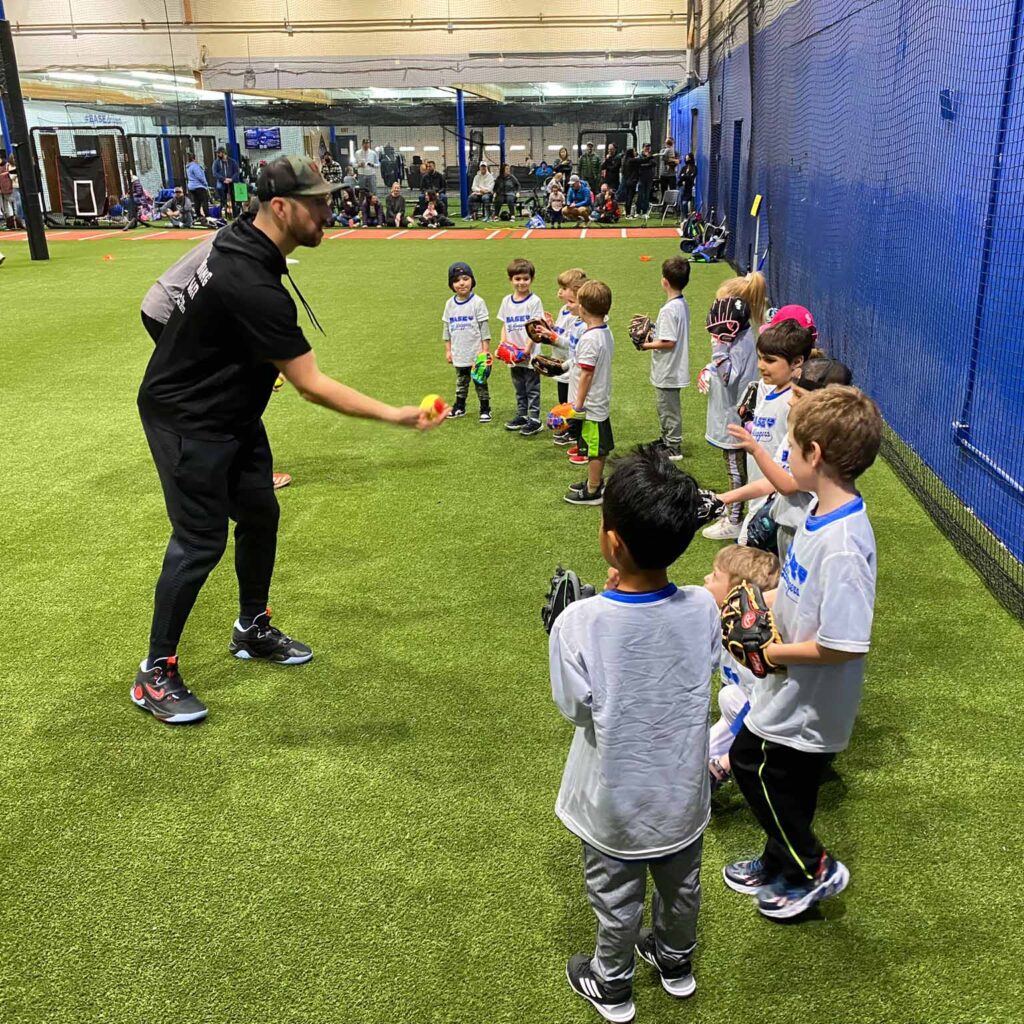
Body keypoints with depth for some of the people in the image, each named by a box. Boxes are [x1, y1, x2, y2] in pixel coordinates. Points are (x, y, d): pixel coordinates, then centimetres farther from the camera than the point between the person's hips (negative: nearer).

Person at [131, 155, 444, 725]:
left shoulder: (242, 237, -1)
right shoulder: (253, 287, -32)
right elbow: (312, 385, -30)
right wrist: (393, 415, -29)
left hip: (231, 410, 10)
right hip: (187, 420, -10)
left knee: (260, 514, 13)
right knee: (202, 541, -6)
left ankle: (253, 630, 31)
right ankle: (156, 674, 9)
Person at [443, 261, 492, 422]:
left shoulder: (477, 302, -9)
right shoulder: (450, 304, 5)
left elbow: (484, 327, -8)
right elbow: (447, 328, 12)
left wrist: (485, 350, -11)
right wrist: (448, 350, 9)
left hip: (476, 353, -4)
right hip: (459, 354, 4)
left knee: (480, 382, 4)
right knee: (461, 382, 16)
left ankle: (485, 409, 12)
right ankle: (459, 407, 27)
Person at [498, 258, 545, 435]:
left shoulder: (534, 301, -9)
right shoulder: (507, 301, 8)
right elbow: (504, 326, 12)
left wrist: (528, 348, -20)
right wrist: (502, 345, -2)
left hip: (530, 354, -5)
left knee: (532, 388, 1)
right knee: (519, 388, 16)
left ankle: (535, 420, 6)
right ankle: (521, 416, 28)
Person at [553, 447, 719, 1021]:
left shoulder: (579, 623, -32)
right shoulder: (704, 609, -22)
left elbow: (577, 709, -17)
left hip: (616, 802, -3)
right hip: (683, 794, 3)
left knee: (617, 899, 23)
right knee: (681, 886, 29)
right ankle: (676, 963, 55)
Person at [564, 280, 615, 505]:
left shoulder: (589, 338, -23)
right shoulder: (606, 332, 5)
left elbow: (586, 374, -22)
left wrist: (579, 404, -17)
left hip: (590, 404, -9)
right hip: (602, 402, 9)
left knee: (594, 449, 2)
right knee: (599, 448, 21)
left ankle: (592, 491, 13)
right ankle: (595, 480, 36)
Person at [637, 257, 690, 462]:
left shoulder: (668, 309, -24)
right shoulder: (683, 304, 5)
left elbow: (668, 342, -25)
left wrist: (647, 345, -14)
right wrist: (654, 328, 9)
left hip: (667, 371, -10)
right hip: (672, 369, 10)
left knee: (669, 408, 3)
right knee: (664, 406, 23)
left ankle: (674, 448, 14)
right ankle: (666, 439, 37)